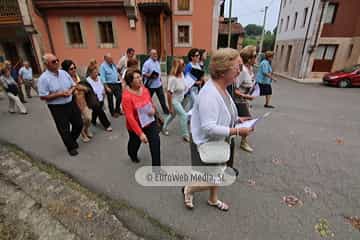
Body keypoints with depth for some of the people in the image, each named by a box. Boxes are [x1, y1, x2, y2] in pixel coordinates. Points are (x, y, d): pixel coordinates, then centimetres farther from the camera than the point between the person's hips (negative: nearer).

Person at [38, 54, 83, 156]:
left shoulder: (64, 73, 2)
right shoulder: (44, 78, -14)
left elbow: (73, 85, 11)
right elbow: (43, 97, -15)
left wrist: (70, 91, -11)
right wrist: (59, 94, -21)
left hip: (71, 103, 5)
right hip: (57, 108, -5)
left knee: (79, 124, 14)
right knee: (64, 130, 8)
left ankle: (72, 141, 42)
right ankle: (71, 147, 30)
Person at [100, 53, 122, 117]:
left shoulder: (113, 64, 8)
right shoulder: (103, 66, -11)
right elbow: (103, 78, -15)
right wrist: (106, 87, -19)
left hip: (116, 84, 6)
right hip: (109, 85, -6)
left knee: (119, 97, 7)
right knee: (110, 99, 6)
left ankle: (117, 110, 27)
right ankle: (113, 113, 21)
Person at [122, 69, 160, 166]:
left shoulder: (145, 89, -9)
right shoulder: (127, 96, -24)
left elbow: (151, 103, 8)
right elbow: (130, 117, -29)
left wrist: (153, 109, -17)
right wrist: (140, 133, -33)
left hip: (150, 122, 3)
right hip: (135, 126, -3)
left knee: (156, 141, -15)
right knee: (135, 143, 24)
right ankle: (132, 154, 62)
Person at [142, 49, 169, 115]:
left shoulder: (158, 62, 10)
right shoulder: (147, 63, -14)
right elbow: (143, 73, -18)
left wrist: (159, 77, 14)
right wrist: (151, 76, -28)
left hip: (159, 84, 6)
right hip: (150, 85, -6)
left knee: (162, 98, 6)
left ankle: (165, 110, 17)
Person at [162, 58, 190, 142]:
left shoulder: (182, 74, -6)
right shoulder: (173, 78, -29)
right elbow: (169, 93, -26)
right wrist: (170, 107, -23)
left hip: (180, 100, 8)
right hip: (174, 100, -8)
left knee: (173, 115, 23)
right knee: (184, 115, -9)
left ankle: (164, 128, 46)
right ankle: (185, 135, 8)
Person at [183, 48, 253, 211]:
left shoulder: (221, 88, 0)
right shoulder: (209, 94, -31)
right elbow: (209, 127, -34)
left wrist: (237, 120, 3)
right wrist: (237, 131, -27)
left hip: (219, 142, 9)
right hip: (207, 144, -9)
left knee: (218, 173, 24)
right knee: (213, 179, 6)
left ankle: (213, 200, 50)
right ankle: (188, 189, 34)